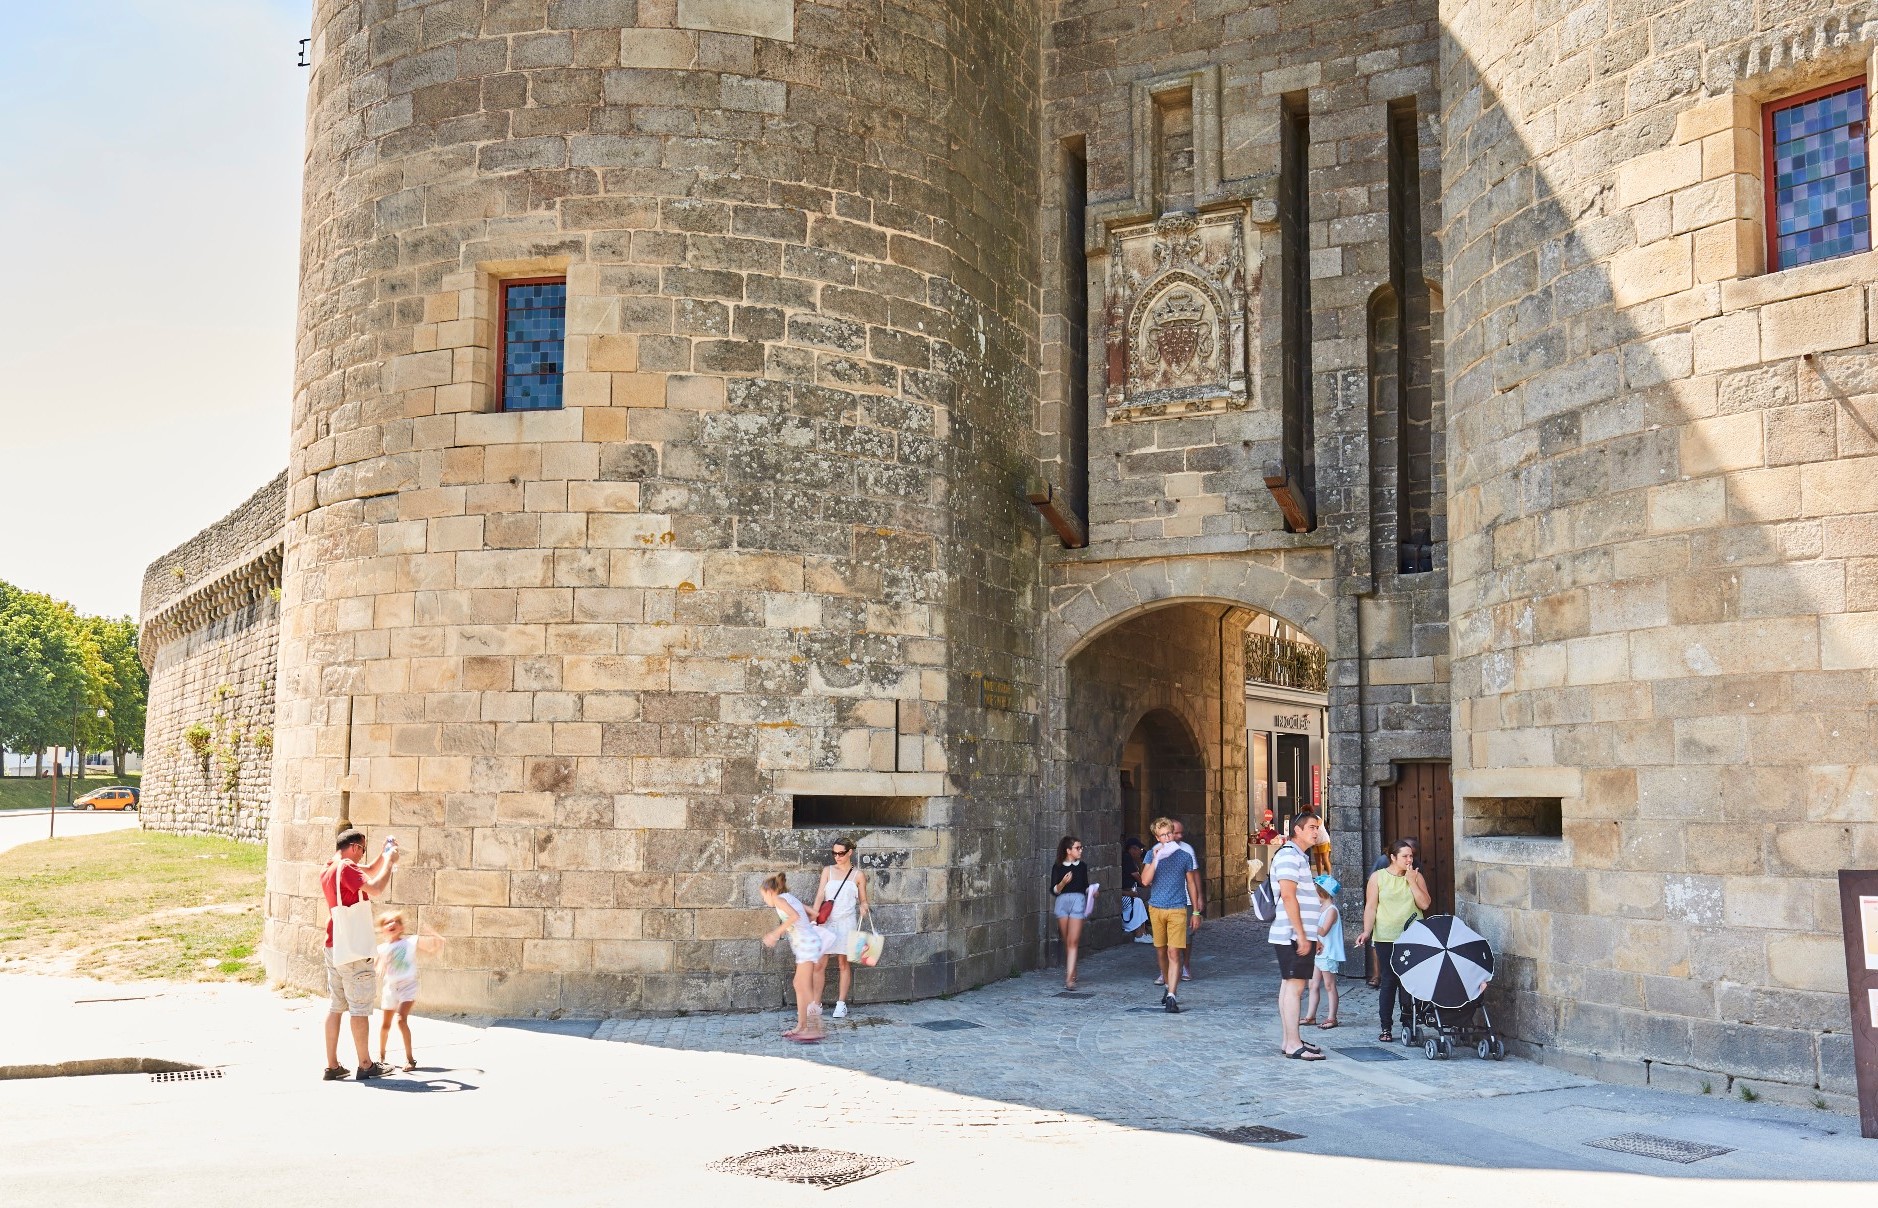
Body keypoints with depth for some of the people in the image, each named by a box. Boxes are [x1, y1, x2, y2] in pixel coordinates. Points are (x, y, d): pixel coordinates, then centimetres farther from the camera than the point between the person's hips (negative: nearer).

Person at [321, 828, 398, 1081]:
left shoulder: (328, 871, 14)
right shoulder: (346, 868, -14)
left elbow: (367, 874, 27)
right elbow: (375, 887, -27)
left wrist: (383, 857, 17)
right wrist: (389, 861, -14)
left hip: (334, 948, 9)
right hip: (354, 950, -9)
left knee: (335, 1006, 8)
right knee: (360, 1008, -1)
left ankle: (332, 1066, 8)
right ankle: (366, 1065, 5)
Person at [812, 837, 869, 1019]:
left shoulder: (858, 875, 5)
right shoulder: (828, 871, 8)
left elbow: (863, 900, 10)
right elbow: (820, 895, 0)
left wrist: (863, 906, -14)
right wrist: (814, 915, -15)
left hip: (847, 922, -1)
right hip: (827, 921, 1)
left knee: (843, 963, 3)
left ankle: (841, 1004, 10)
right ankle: (816, 1003, 4)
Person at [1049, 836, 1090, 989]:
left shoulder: (1082, 866, 11)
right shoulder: (1058, 867, 4)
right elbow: (1053, 891, 2)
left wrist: (1091, 891, 0)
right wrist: (1063, 882, -15)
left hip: (1078, 902, 0)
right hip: (1062, 902, 0)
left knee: (1072, 941, -10)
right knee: (1066, 942, 9)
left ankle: (1069, 978, -16)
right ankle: (1071, 972, 26)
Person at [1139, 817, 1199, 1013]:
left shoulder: (1184, 856, 2)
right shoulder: (1152, 855, 4)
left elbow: (1191, 884, 10)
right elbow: (1145, 881, -8)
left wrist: (1195, 912, 10)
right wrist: (1156, 860, -18)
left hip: (1177, 909, -2)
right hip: (1156, 908, 2)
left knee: (1173, 952, -11)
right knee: (1161, 951, 12)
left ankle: (1172, 997, -14)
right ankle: (1168, 986, 30)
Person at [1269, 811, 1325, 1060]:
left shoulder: (1301, 857, 21)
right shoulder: (1289, 856, -13)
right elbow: (1288, 896, -21)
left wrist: (1311, 936, 24)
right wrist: (1301, 935, -22)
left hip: (1299, 936, 10)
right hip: (1293, 935, -10)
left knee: (1289, 985, 12)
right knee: (1295, 986, -10)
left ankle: (1290, 1041, 16)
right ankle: (1294, 1045, -9)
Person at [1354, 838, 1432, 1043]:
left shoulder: (1416, 877, 9)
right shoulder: (1378, 877, 4)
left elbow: (1425, 904, -1)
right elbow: (1371, 907, 1)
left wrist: (1412, 882, -7)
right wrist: (1367, 932, -10)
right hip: (1386, 938, -1)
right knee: (1388, 981, -2)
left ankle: (1409, 1023, 6)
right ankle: (1386, 1028, 3)